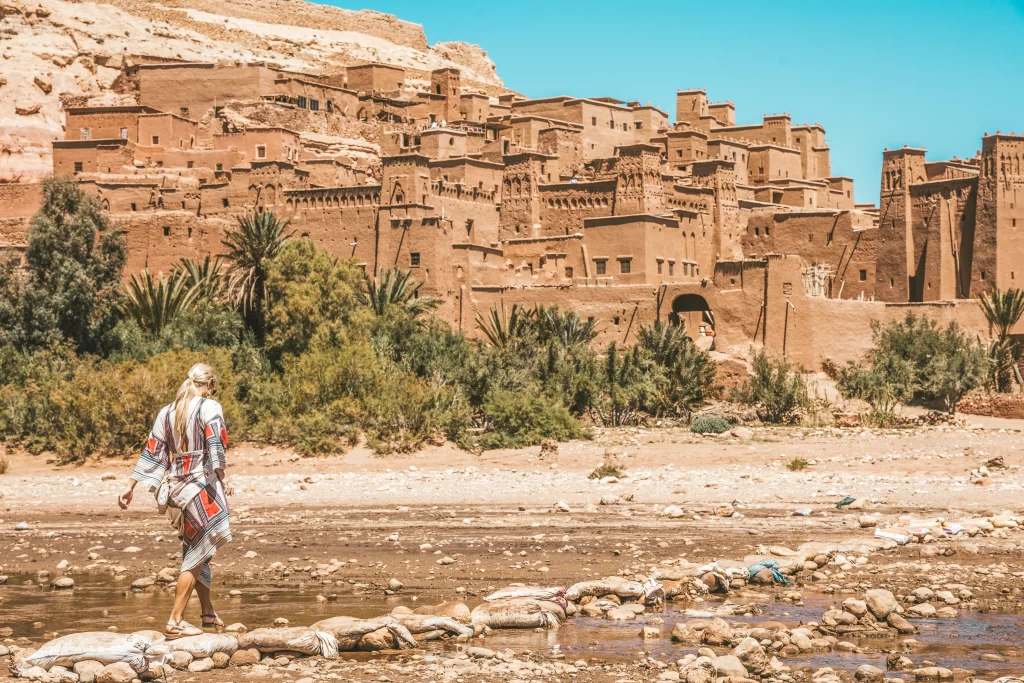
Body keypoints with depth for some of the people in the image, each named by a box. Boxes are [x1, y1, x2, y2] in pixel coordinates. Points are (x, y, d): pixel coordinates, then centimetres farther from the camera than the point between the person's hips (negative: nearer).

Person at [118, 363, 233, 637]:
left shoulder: (167, 412, 11)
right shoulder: (209, 407, -6)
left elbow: (151, 452, 11)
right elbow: (215, 446, -19)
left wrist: (130, 487, 13)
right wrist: (222, 481, -15)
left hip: (174, 488, 7)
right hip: (201, 486, -7)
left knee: (195, 551, 19)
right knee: (197, 555, -1)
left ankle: (208, 613, 27)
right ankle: (175, 621, -4)